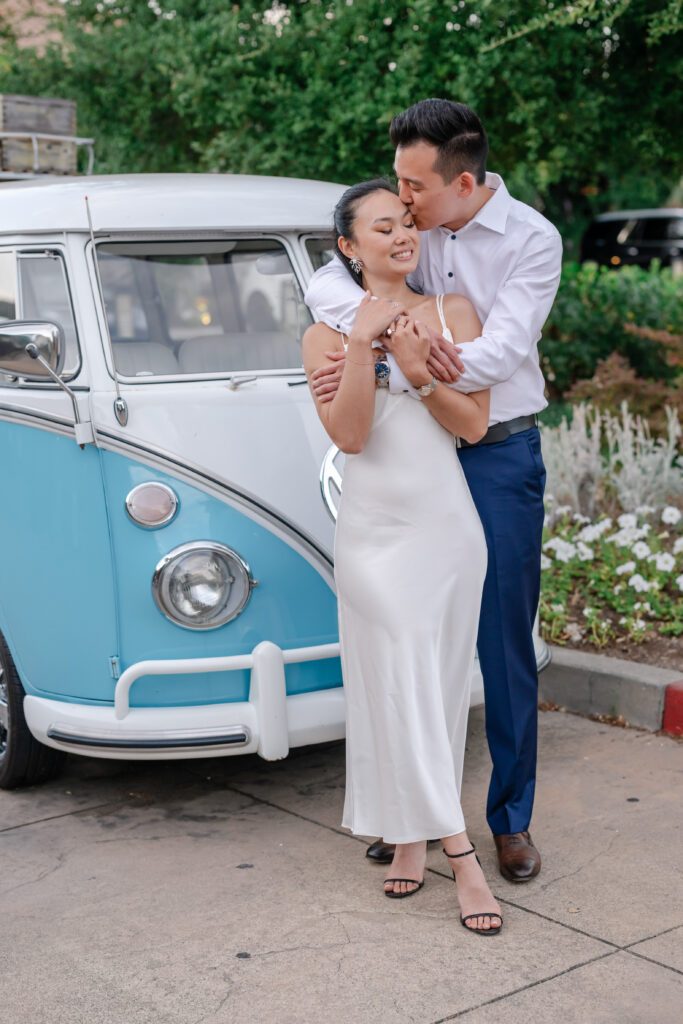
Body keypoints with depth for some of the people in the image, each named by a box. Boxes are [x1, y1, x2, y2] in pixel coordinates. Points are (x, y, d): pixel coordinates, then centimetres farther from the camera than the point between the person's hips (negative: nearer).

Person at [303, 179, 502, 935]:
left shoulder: (452, 313, 7)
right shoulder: (327, 335, 3)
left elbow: (474, 424, -2)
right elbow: (349, 435, -11)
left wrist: (418, 369, -14)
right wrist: (362, 344, -17)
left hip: (447, 524, 2)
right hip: (372, 531, -1)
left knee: (440, 688, 7)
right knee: (399, 689, -6)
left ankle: (413, 836, 21)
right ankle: (458, 854, 1)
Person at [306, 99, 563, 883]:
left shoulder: (532, 239, -9)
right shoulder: (407, 226, 1)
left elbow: (498, 355, -20)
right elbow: (323, 285, -8)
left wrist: (380, 371, -26)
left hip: (499, 457, -3)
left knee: (504, 646, 3)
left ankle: (511, 819, 18)